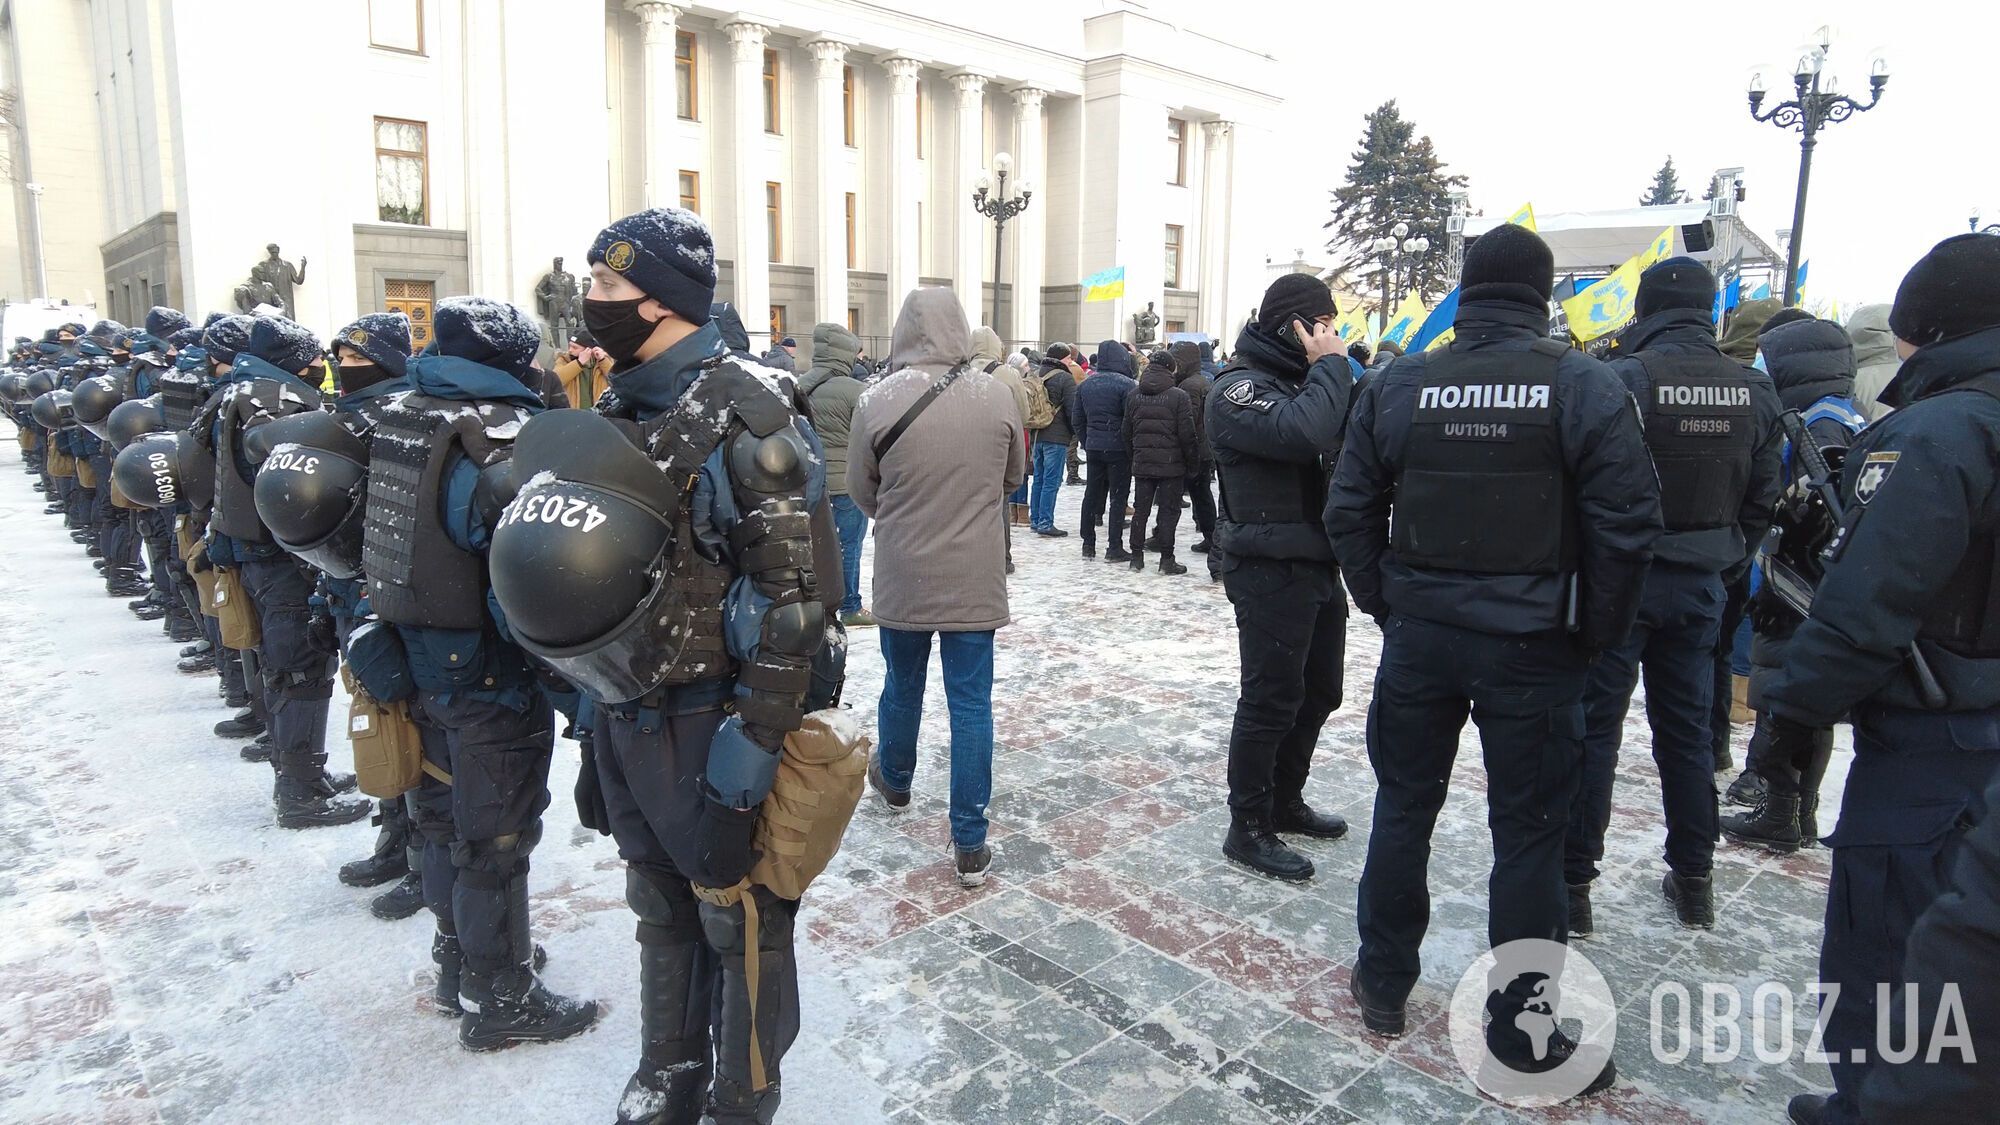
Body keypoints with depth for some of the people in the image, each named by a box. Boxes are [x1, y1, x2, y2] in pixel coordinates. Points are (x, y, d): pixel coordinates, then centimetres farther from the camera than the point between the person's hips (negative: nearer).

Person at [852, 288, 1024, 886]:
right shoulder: (996, 394, -8)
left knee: (902, 685, 21)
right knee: (971, 702, 6)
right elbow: (1013, 475, 7)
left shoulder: (879, 399, -12)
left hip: (902, 573, 0)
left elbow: (861, 488, 1)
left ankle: (895, 781, 47)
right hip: (974, 575, 0)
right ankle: (970, 843, 9)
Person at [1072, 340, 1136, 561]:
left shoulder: (1086, 384, 6)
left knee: (1092, 494, 13)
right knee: (1119, 496, 1)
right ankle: (1114, 547, 1)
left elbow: (1076, 420, 10)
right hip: (1118, 449, -5)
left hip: (1093, 447, 5)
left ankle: (1088, 544, 17)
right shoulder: (1126, 385, -12)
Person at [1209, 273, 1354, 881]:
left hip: (1317, 564, 9)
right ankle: (1248, 828, 10)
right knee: (1270, 700, -2)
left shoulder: (1303, 378, 16)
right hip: (1270, 571, -9)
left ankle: (1285, 800, 35)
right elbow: (1305, 434, -30)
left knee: (1318, 692, 18)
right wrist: (1330, 365, -18)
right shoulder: (1240, 387, -12)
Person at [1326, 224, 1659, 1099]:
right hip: (1532, 643, -2)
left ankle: (1382, 986, 30)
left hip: (1420, 633, 3)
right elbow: (1628, 522, -9)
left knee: (1404, 806, 16)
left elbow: (1350, 509, 3)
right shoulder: (1583, 386, -6)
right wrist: (1598, 633, 1)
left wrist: (1382, 601, 11)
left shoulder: (1398, 383, 1)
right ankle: (1523, 1031, 20)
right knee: (1528, 833, 8)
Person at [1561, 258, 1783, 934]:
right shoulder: (1755, 391, 3)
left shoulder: (1623, 379, -16)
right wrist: (1725, 572, 18)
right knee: (1687, 731, 16)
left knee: (1594, 731, 2)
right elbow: (1762, 501, 8)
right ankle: (1694, 883, 27)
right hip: (1699, 588, 5)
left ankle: (1573, 883, 7)